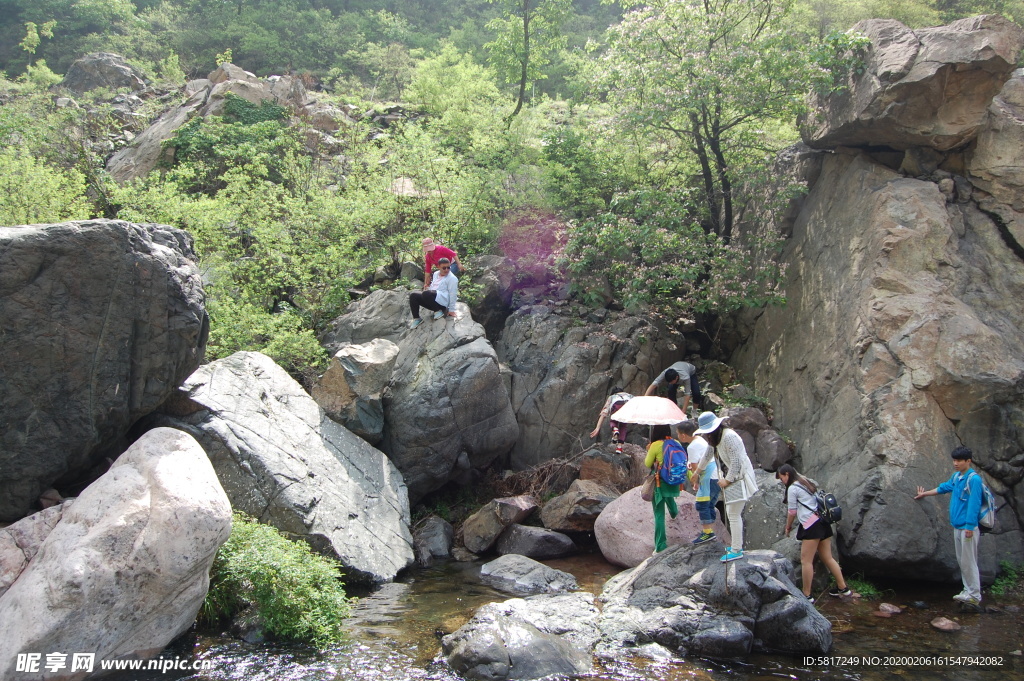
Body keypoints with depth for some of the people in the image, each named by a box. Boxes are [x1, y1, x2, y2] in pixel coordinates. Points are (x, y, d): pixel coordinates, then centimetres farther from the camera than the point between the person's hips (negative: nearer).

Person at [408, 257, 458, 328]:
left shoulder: (452, 278, -6)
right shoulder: (436, 274, 19)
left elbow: (453, 294, -9)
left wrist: (451, 310, -12)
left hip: (442, 301, -8)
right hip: (432, 301, 8)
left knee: (426, 294, -35)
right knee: (413, 295, -9)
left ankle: (438, 311, -15)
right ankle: (416, 319, -8)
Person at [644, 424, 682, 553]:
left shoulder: (655, 446, -18)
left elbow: (647, 464, -7)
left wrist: (648, 451, 9)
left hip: (659, 483, -6)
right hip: (673, 482, 6)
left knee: (659, 514, -1)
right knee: (669, 497, 40)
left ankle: (660, 545, -3)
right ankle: (674, 513, 72)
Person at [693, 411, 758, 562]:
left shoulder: (728, 437, -21)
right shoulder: (715, 438, 11)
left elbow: (736, 462, -22)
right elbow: (707, 455, 28)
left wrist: (727, 480, -14)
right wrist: (698, 471, 39)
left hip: (739, 478, -10)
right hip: (730, 477, 10)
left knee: (733, 515, -9)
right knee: (733, 514, 13)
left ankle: (736, 550, -5)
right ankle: (737, 545, 22)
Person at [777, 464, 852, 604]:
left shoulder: (792, 488, -5)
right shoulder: (807, 483, 21)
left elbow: (792, 511, -2)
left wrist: (788, 527, 12)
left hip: (811, 526, -10)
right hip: (823, 523, 10)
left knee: (806, 561, -6)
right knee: (828, 558, 14)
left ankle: (807, 595, -5)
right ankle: (843, 588, 18)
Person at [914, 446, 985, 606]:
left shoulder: (973, 479, -16)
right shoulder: (956, 476, 10)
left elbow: (974, 504, -19)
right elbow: (944, 487, 28)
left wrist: (970, 526, -20)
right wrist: (925, 494, 39)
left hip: (967, 527, -8)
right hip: (957, 526, 8)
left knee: (969, 562, -5)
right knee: (962, 561, 12)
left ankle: (974, 595, 1)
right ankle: (968, 591, 20)